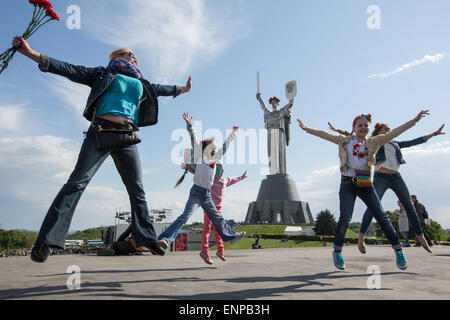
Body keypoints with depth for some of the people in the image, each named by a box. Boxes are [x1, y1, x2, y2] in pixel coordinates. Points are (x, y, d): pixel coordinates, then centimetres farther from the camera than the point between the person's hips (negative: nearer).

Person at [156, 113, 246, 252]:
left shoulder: (215, 159, 14)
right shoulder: (200, 157, -1)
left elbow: (225, 147, 26)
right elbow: (194, 140, -11)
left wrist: (233, 134, 35)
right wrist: (189, 124, -20)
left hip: (207, 194, 7)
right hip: (197, 191, -7)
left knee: (217, 217, 19)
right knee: (186, 215, -20)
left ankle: (230, 235, 33)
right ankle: (165, 239, -26)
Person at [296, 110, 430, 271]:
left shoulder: (374, 142, 10)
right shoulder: (344, 141, 7)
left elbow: (394, 132, 7)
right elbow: (326, 135, 7)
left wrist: (415, 120, 4)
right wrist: (307, 129, 5)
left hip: (366, 184, 2)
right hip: (348, 183, -2)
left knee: (381, 215, 0)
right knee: (345, 217, -9)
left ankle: (398, 249, 9)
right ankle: (337, 251, 5)